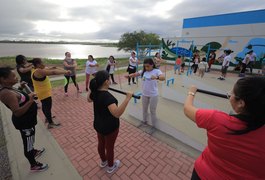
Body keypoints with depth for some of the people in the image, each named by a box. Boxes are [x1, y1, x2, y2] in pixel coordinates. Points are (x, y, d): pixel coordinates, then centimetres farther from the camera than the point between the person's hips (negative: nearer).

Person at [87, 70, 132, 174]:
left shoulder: (94, 92, -8)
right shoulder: (107, 96, -34)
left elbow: (88, 99, 15)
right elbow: (117, 113, -46)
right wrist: (127, 99, -49)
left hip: (98, 125, 8)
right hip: (110, 127, -7)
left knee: (101, 143, 27)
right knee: (109, 147, 17)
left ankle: (103, 162, 54)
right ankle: (111, 167, 43)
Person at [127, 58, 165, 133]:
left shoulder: (156, 71, -15)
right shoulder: (143, 71, -1)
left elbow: (163, 78, -31)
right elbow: (135, 74, -8)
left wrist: (156, 77, -51)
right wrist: (129, 76, -28)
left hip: (153, 95, -5)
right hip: (144, 94, 5)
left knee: (152, 111, 11)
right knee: (144, 109, 22)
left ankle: (153, 126, 32)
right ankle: (144, 121, 47)